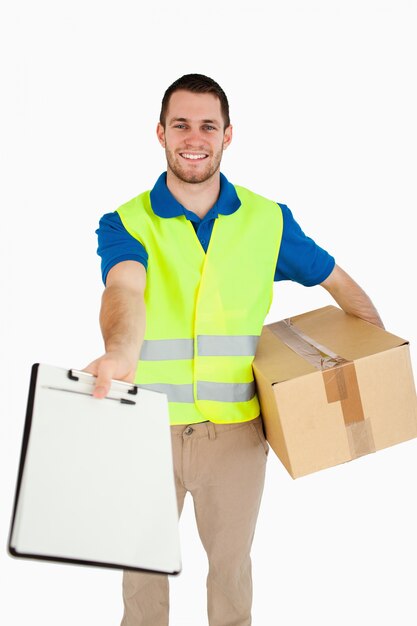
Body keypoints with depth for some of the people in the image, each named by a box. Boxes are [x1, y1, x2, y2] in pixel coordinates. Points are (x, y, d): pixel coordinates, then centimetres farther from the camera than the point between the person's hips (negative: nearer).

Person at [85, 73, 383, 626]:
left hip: (236, 432, 1)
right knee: (142, 561, 17)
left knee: (231, 561, 19)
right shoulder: (125, 224, -7)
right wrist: (120, 352, -49)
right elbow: (125, 290, -28)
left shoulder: (269, 220, -1)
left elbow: (338, 281, 11)